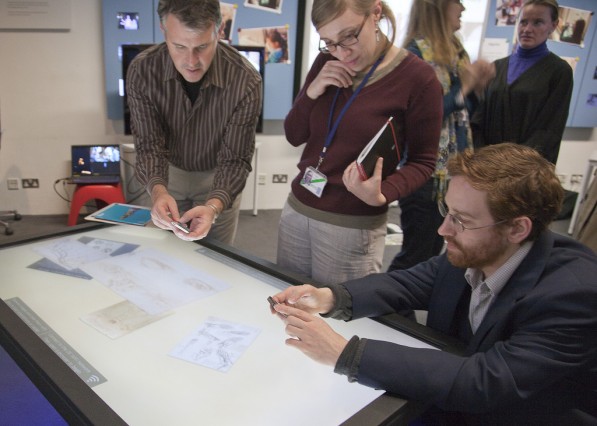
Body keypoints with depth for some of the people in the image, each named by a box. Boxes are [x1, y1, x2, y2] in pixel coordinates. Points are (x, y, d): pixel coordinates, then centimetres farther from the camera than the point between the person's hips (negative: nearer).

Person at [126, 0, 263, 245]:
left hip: (218, 176, -1)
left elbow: (235, 159, -25)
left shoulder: (245, 82, -30)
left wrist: (213, 206, -44)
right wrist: (157, 190, -41)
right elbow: (149, 145, -19)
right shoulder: (142, 71, -24)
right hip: (170, 170, 2)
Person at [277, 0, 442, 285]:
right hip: (297, 210, 5)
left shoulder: (417, 77, -12)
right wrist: (312, 91, -11)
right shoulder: (326, 64, 4)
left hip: (354, 227, -5)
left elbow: (422, 162, -8)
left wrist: (381, 195, -26)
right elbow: (294, 136, 7)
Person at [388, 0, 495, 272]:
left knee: (433, 250, 16)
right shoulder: (416, 54, -12)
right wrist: (463, 87, -14)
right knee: (416, 255, 0)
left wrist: (478, 87, 2)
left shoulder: (454, 53, 12)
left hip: (450, 172, 8)